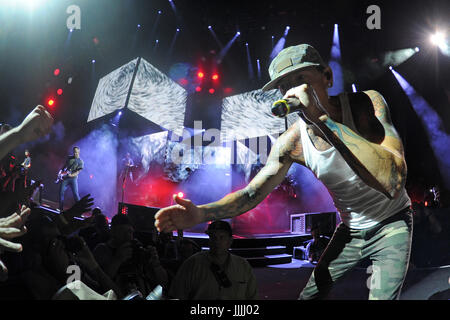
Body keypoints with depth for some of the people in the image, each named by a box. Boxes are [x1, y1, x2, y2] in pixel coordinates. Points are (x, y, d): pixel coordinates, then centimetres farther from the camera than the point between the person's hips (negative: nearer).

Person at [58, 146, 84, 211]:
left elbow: (77, 172, -10)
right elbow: (65, 165, 22)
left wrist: (71, 175, -27)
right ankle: (61, 208, 8)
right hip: (65, 178, 4)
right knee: (61, 191, -3)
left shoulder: (81, 162, -4)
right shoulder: (69, 158, 10)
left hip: (73, 179, -4)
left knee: (75, 194, -12)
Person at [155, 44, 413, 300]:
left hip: (392, 224, -3)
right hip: (350, 230, 4)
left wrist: (321, 118, -46)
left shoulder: (368, 104, -27)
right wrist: (202, 213, -25)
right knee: (309, 295, 8)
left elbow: (392, 183, -44)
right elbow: (253, 193, -4)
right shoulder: (292, 142, -15)